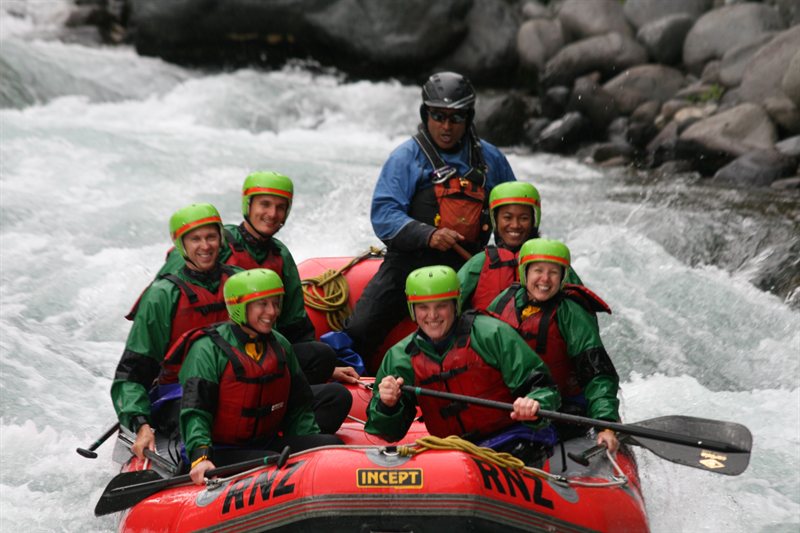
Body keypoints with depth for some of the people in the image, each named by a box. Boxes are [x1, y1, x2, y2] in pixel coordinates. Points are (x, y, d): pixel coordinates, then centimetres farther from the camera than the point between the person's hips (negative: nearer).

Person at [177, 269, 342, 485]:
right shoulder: (209, 349, -8)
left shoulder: (281, 346, 13)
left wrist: (313, 447, 4)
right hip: (223, 451, -7)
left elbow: (298, 407, 19)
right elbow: (195, 410, -15)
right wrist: (200, 457, -31)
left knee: (331, 444, -15)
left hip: (269, 442, 7)